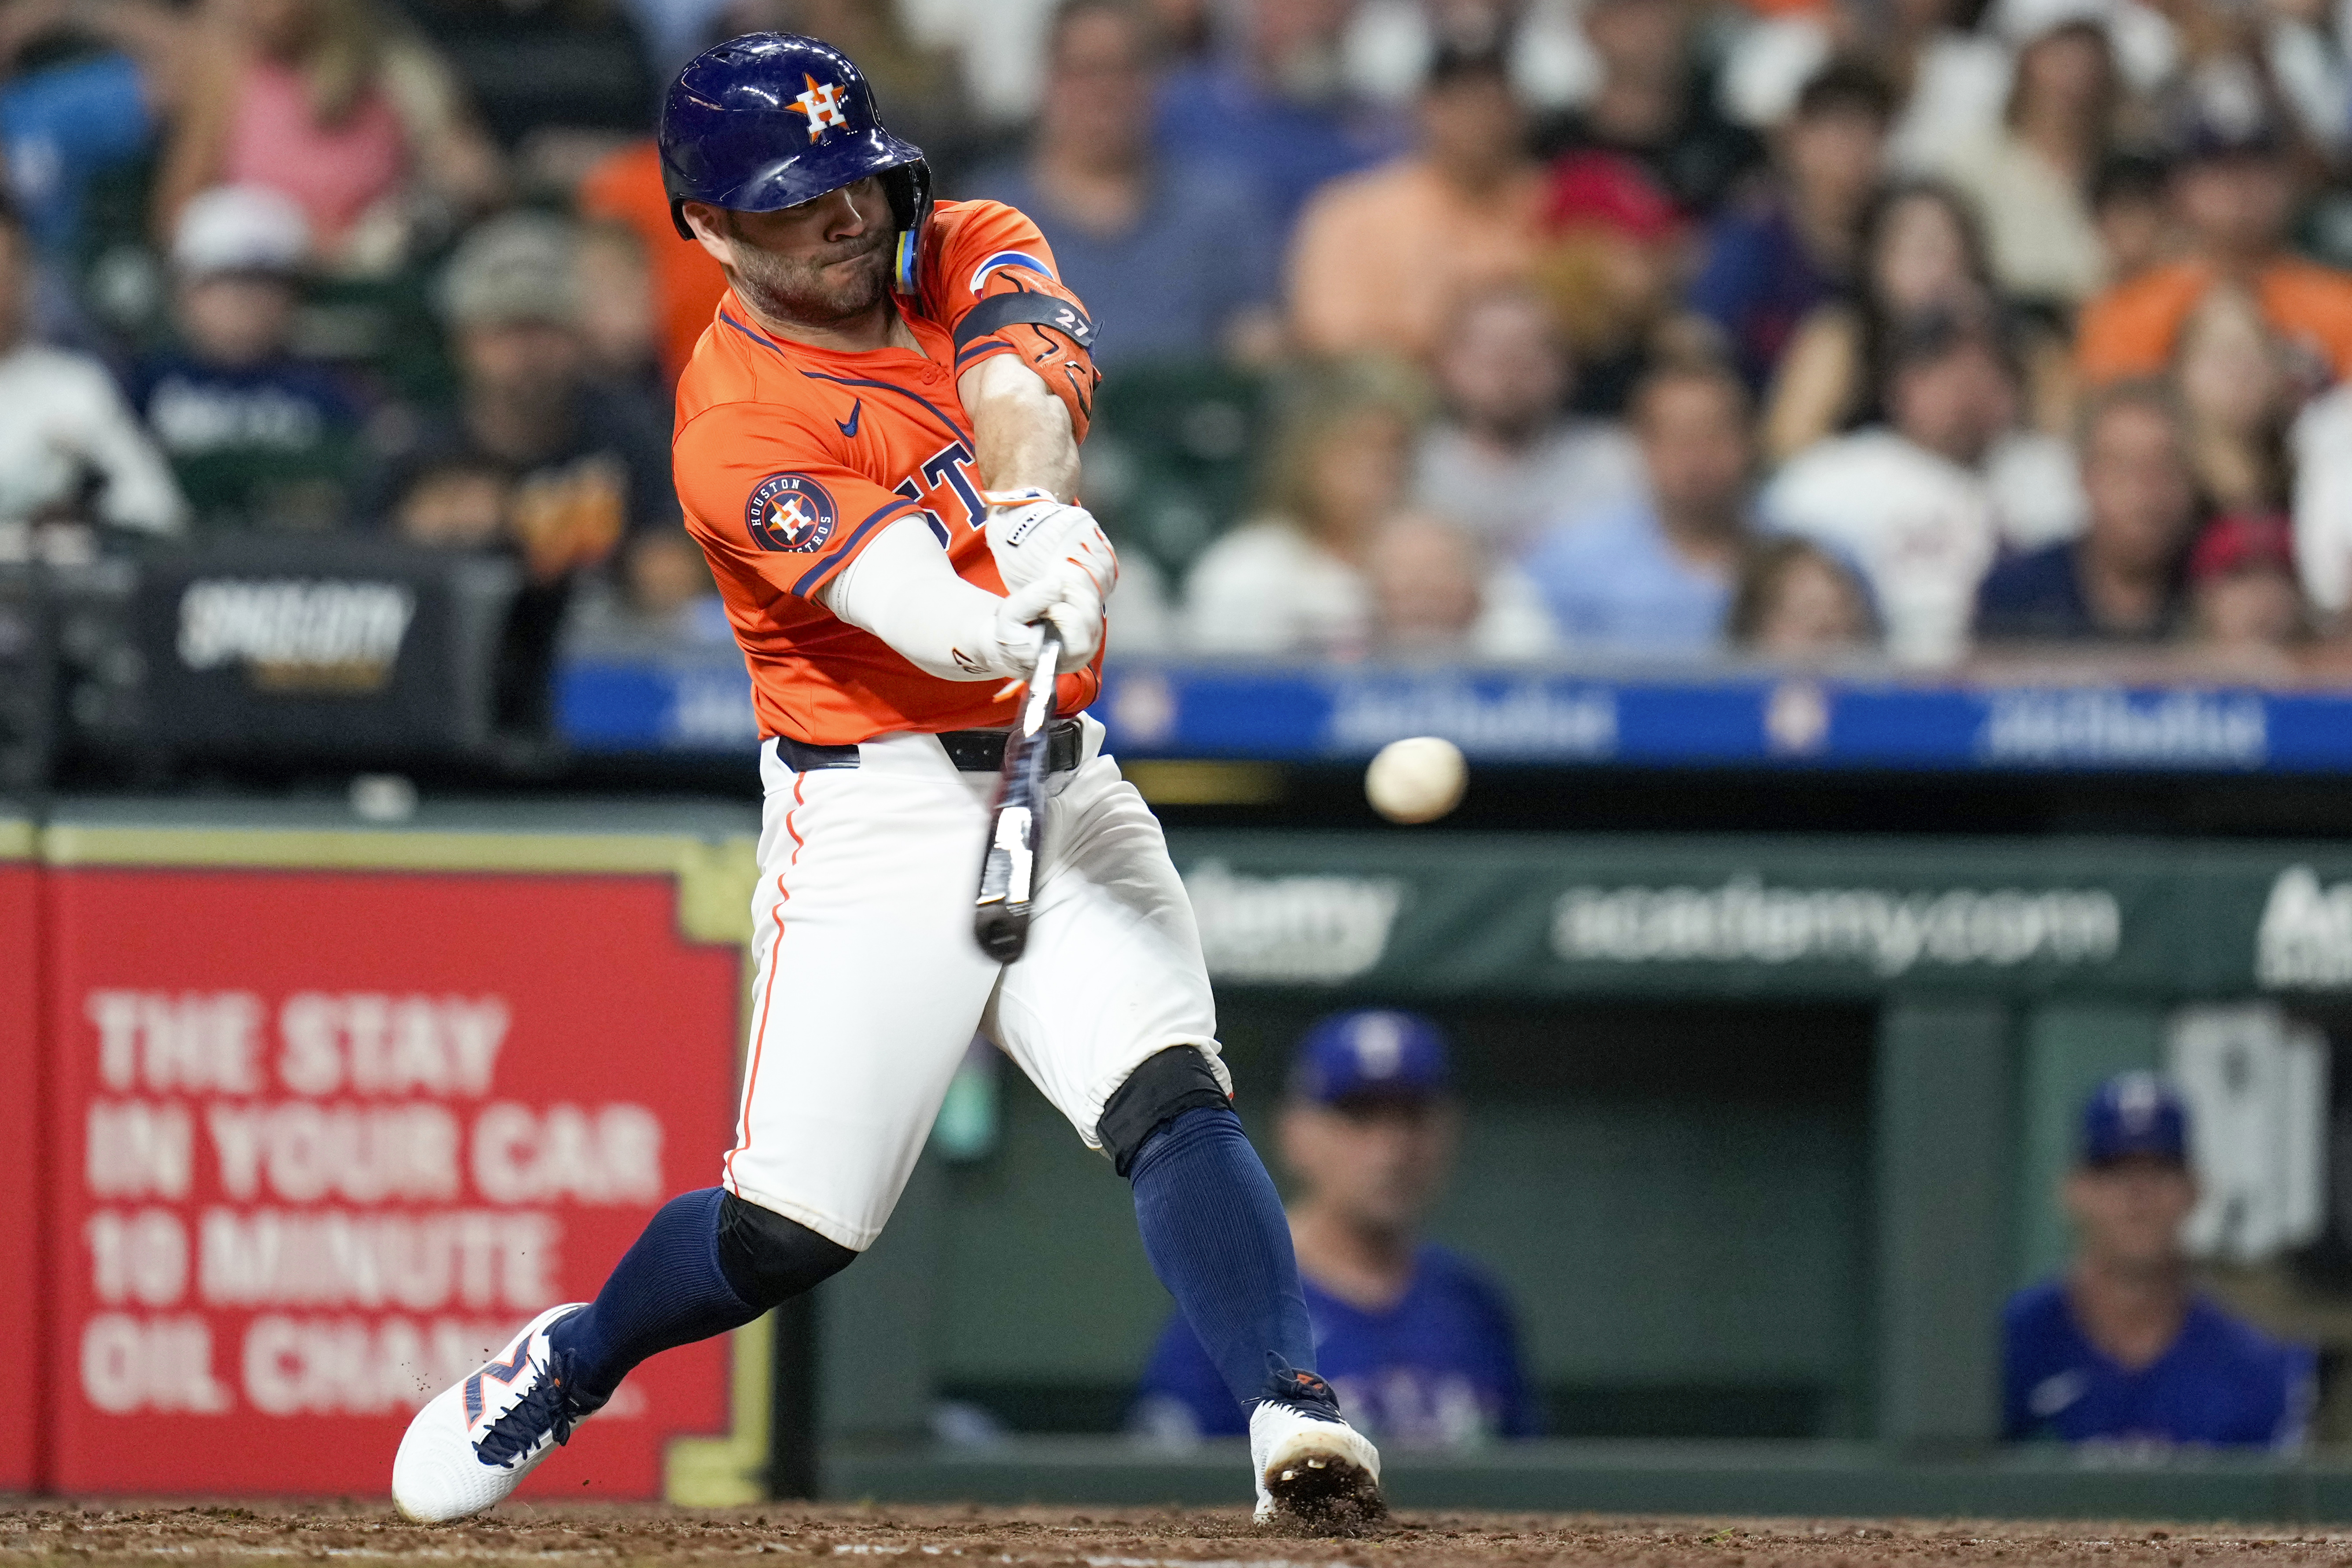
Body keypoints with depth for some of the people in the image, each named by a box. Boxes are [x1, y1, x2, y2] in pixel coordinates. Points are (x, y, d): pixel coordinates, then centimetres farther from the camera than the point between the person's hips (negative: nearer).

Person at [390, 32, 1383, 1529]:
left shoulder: (968, 253, 4)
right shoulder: (736, 432, -13)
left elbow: (1024, 391, -20)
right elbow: (906, 599, -29)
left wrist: (1037, 513, -42)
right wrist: (1006, 621, -51)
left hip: (1064, 782, 4)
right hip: (880, 808, -4)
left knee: (1174, 1098, -19)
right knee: (790, 1228, -2)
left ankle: (1294, 1412, -30)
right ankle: (570, 1362, 25)